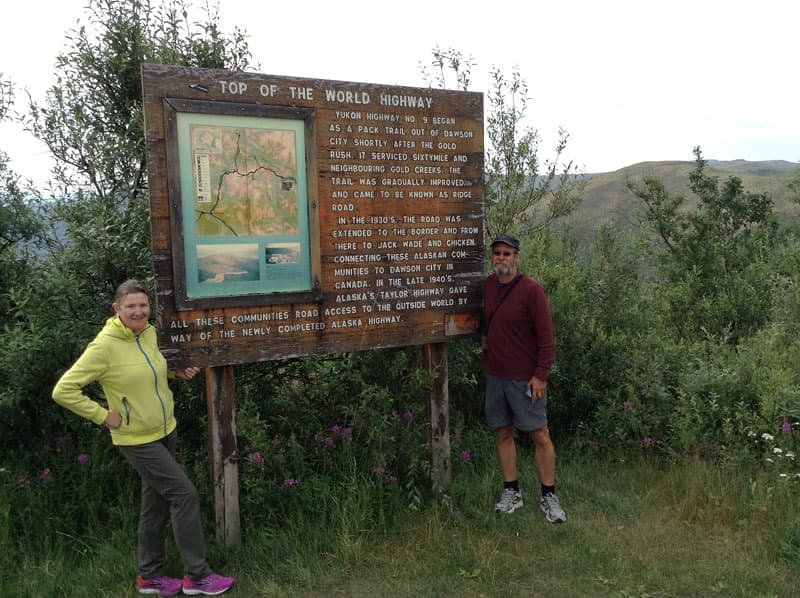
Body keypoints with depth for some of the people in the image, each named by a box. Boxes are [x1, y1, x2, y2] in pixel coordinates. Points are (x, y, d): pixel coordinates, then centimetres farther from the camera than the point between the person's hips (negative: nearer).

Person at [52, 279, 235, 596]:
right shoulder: (104, 346, -20)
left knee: (156, 502, 16)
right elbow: (63, 391, -19)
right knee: (184, 494, -8)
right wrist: (103, 416, -18)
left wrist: (177, 372, 5)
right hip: (137, 439, -8)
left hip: (165, 431, 8)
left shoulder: (149, 333, 1)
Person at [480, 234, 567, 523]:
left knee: (540, 435, 2)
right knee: (504, 433, 12)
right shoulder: (488, 284, 6)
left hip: (525, 377, -6)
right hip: (495, 374, 6)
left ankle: (549, 496, 14)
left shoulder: (532, 289, -13)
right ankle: (511, 492, 24)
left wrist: (541, 375, -15)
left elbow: (546, 336, -13)